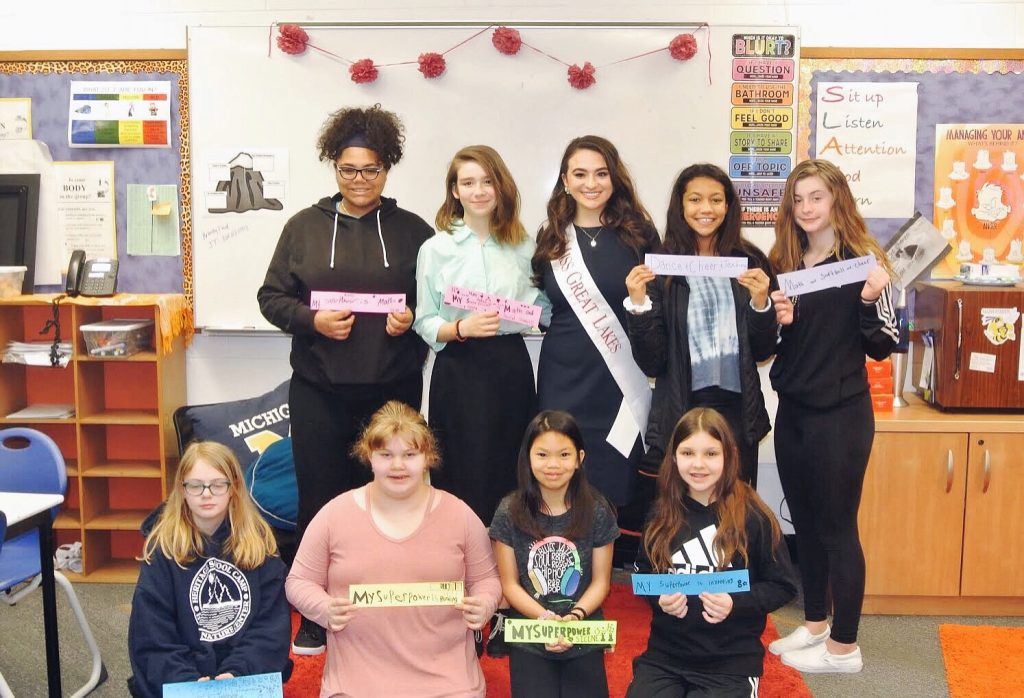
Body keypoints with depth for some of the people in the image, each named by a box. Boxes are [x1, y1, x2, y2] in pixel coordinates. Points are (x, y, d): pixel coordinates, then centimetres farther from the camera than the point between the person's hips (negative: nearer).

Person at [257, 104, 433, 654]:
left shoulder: (413, 230, 6)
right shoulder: (303, 227, 6)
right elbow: (271, 296, 5)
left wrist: (412, 319, -10)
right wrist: (312, 320, -12)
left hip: (392, 387, 0)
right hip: (319, 388, 0)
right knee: (320, 499, 5)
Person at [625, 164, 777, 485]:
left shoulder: (750, 263, 1)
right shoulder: (661, 266, -3)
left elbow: (763, 351, 4)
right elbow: (651, 363, -6)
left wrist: (760, 302, -12)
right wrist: (639, 304, -18)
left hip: (737, 411, 2)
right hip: (679, 413, -1)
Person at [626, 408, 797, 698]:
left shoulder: (753, 516, -10)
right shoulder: (662, 513, 2)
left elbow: (783, 586, -3)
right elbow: (643, 571, 14)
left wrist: (735, 604, -20)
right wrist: (659, 598, -7)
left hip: (731, 661, -3)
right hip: (665, 653, 3)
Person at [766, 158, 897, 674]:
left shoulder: (863, 261, -8)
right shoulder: (784, 263, 8)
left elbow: (882, 347, -8)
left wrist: (871, 301, -25)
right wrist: (776, 320, -6)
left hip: (840, 415, -6)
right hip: (792, 411, 6)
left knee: (837, 527, 2)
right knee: (805, 523, 15)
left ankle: (843, 646, 14)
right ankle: (814, 625, 30)